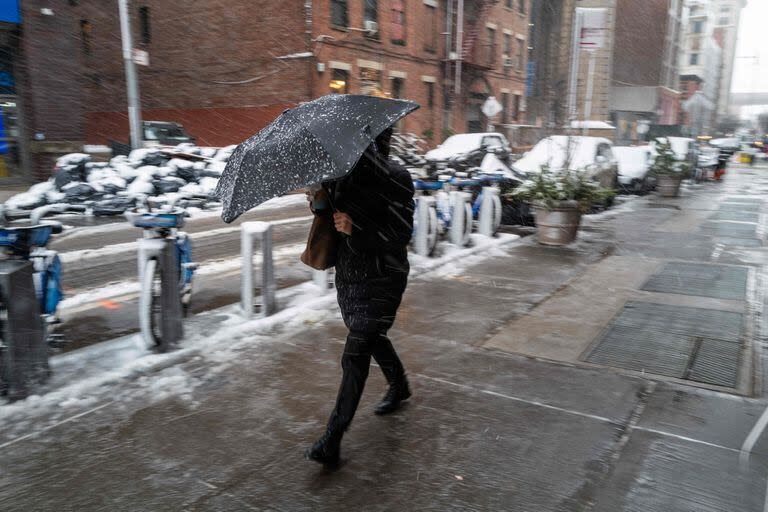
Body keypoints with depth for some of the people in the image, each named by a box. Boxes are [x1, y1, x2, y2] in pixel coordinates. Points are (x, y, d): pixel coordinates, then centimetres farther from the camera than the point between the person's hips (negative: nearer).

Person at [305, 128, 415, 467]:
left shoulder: (396, 177, -13)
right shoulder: (343, 171, 6)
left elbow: (401, 234, -17)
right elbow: (332, 211, 17)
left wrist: (356, 229, -27)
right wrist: (321, 205, -7)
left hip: (381, 280, -8)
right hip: (348, 275, 8)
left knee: (355, 354, -9)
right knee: (371, 337, 24)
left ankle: (331, 441, -2)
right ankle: (399, 387, 52)